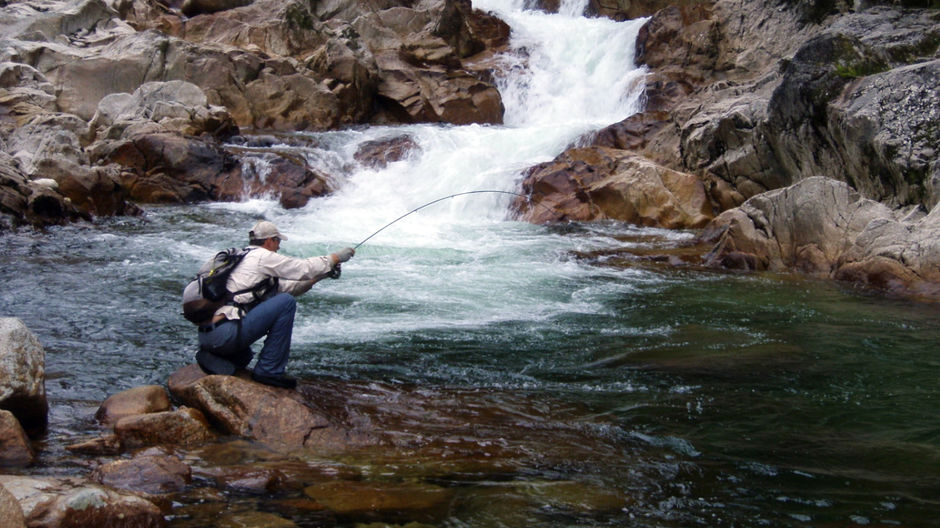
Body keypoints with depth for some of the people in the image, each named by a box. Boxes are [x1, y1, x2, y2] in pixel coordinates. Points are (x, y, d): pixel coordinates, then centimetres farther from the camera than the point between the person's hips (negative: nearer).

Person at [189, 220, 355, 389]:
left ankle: (212, 357, 9)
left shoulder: (241, 258, 26)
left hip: (206, 336, 10)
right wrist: (336, 258, 16)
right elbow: (305, 268, 2)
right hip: (224, 334, -10)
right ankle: (269, 371, -5)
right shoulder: (263, 256, -3)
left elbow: (283, 286, 32)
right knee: (286, 302, -8)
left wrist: (317, 277, 32)